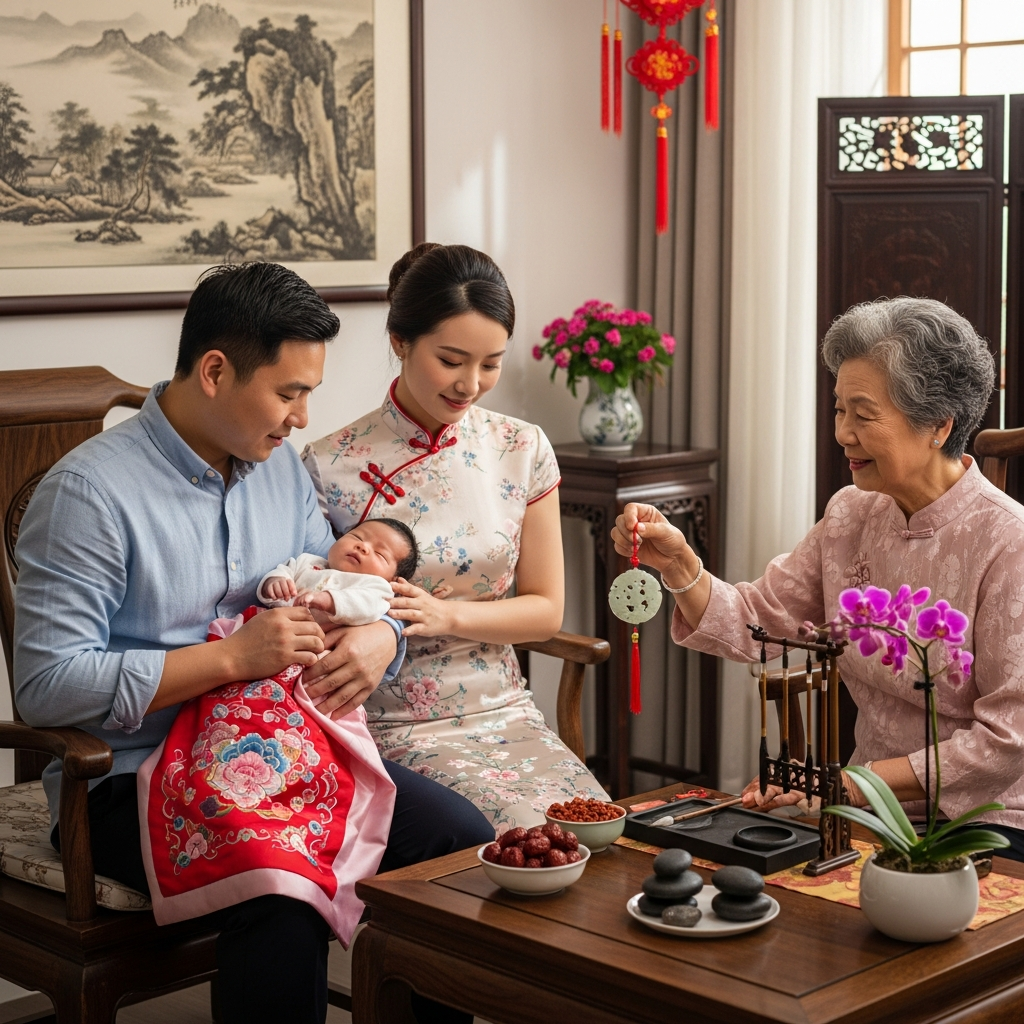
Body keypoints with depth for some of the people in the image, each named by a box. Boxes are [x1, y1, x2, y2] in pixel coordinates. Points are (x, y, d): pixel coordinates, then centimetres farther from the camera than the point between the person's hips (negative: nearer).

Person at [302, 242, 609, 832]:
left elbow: (546, 611, 7)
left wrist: (447, 615, -11)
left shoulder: (523, 452, 4)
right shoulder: (334, 468, -8)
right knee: (530, 836, -26)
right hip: (393, 730, -4)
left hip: (504, 713, 4)